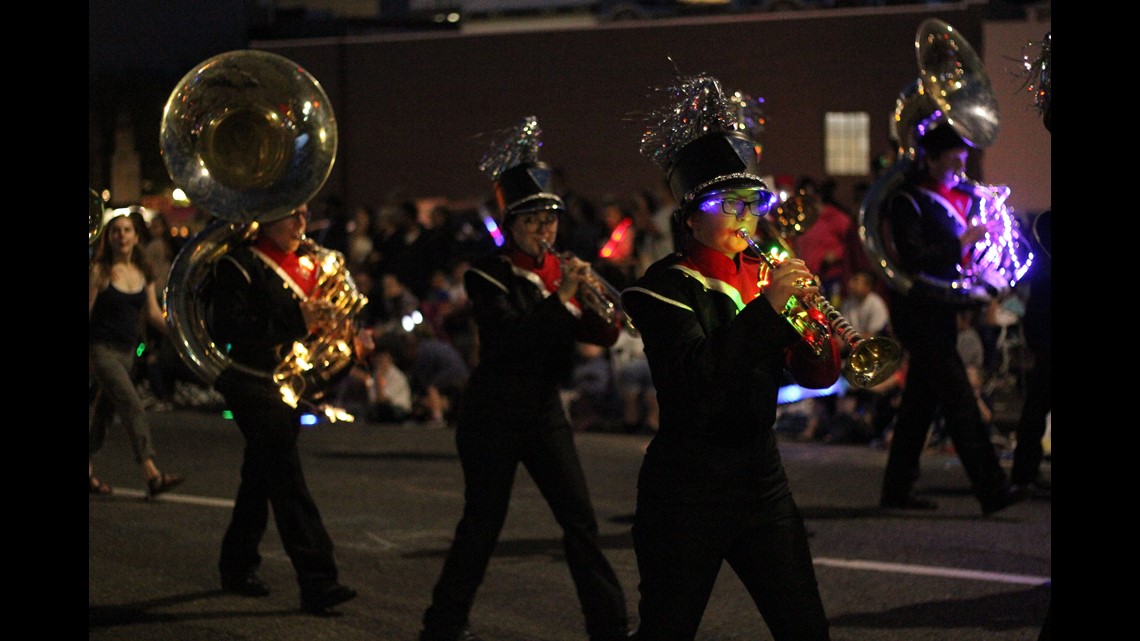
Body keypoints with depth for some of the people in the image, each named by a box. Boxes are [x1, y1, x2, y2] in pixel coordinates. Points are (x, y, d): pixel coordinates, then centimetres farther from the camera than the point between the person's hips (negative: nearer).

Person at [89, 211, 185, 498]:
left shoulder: (144, 273, 8)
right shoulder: (99, 271, -7)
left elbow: (154, 314, 9)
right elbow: (88, 312, -7)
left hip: (128, 352, 6)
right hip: (102, 350, -6)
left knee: (104, 411, 13)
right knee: (133, 406, -17)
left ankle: (88, 472, 23)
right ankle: (151, 474, -25)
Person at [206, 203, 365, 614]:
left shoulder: (307, 266, 14)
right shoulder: (240, 265, -10)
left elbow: (319, 323, 23)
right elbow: (225, 329, -21)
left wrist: (349, 344, 0)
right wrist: (294, 322, -28)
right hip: (253, 385, -8)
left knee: (261, 478, 16)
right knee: (286, 478, -12)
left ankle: (237, 568, 29)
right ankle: (317, 582, -17)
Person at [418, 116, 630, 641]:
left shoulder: (561, 271, 6)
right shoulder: (488, 276, -9)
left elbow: (604, 336, 0)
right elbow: (510, 336, -24)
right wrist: (561, 298, -29)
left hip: (544, 410, 5)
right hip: (493, 415, -5)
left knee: (580, 519, -2)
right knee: (482, 524, 2)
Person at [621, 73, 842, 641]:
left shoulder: (763, 276, 9)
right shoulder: (666, 288, -9)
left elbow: (818, 376, 5)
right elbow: (698, 376, -25)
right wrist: (766, 307, -28)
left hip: (761, 475, 6)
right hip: (687, 485, -6)